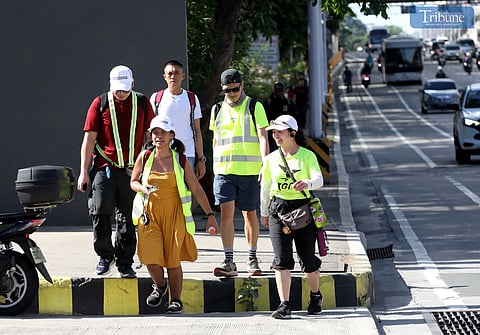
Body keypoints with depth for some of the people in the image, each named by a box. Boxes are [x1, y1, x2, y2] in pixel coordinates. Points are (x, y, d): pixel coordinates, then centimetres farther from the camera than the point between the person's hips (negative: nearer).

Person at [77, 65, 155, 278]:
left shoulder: (142, 103, 7)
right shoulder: (100, 104, 2)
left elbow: (150, 137, 11)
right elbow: (89, 139, 2)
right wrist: (84, 172, -3)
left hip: (131, 170, 1)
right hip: (104, 168, -1)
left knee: (127, 219, 5)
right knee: (100, 212, -10)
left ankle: (125, 264, 14)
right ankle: (105, 255, 9)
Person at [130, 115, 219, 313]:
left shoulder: (180, 160, -2)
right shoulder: (144, 158, 1)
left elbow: (196, 189, 3)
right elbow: (133, 182, 14)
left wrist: (210, 215, -1)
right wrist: (144, 189, -11)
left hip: (174, 215, -1)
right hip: (150, 213, 1)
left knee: (173, 259, -3)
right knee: (151, 256, -11)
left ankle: (176, 300, 13)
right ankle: (159, 286, 20)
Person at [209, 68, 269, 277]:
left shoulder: (254, 107, 1)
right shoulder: (218, 110, 12)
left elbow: (262, 136, -7)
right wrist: (215, 167, 19)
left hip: (249, 171, -2)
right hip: (224, 171, 2)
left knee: (250, 214, 7)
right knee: (226, 213, -9)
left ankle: (252, 258, 21)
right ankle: (228, 262, -11)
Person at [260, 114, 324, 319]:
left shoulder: (307, 156, -2)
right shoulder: (271, 158, 8)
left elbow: (319, 179, -14)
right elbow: (265, 187, 18)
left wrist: (307, 183, -37)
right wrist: (264, 213, 23)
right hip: (278, 209, 2)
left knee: (308, 259, 4)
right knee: (282, 259, -9)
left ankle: (315, 296, 30)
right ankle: (284, 305, -10)